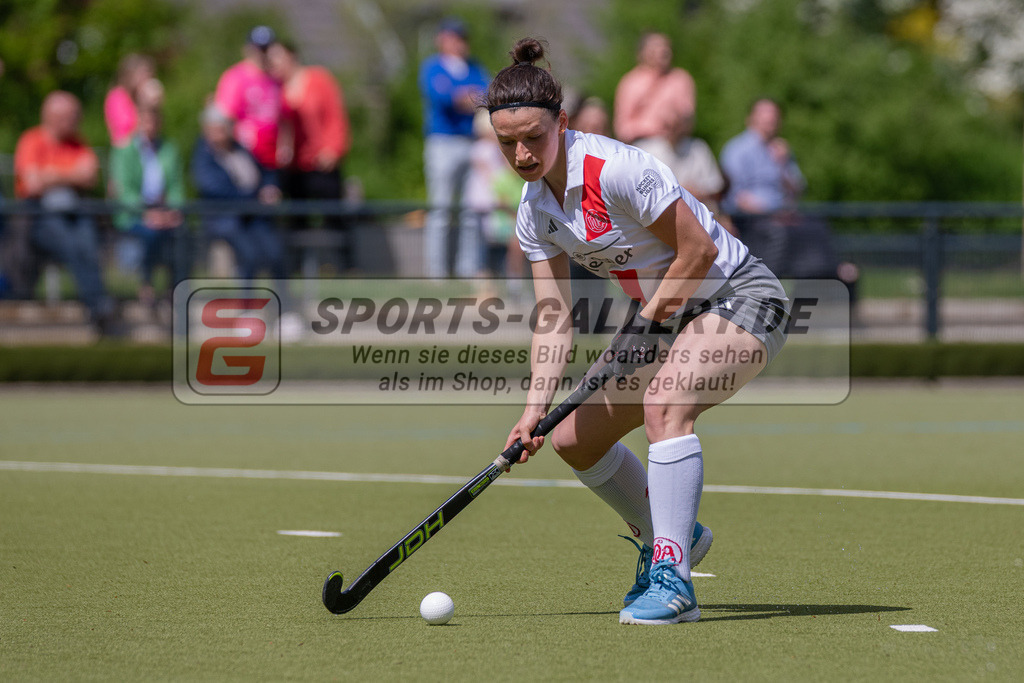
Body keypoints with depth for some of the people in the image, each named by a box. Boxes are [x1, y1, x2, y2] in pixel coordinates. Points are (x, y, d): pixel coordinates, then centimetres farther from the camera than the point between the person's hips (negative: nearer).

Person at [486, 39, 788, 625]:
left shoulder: (617, 169, -27)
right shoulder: (534, 213, -4)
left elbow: (699, 251, -22)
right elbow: (555, 318, -5)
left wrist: (646, 326, -17)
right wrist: (535, 407, -17)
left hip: (739, 296, -9)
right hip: (663, 312, 9)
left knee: (663, 403, -34)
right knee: (574, 438, 5)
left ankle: (672, 582, -33)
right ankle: (667, 536, 30)